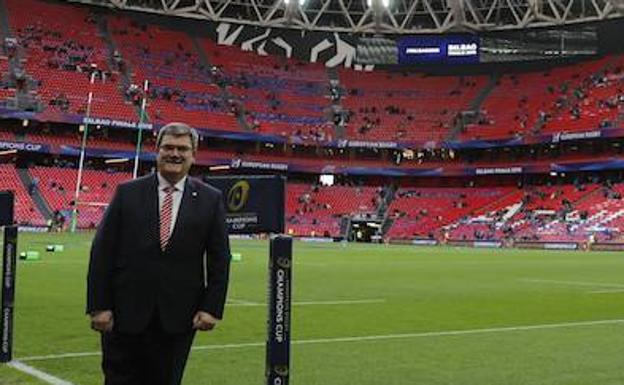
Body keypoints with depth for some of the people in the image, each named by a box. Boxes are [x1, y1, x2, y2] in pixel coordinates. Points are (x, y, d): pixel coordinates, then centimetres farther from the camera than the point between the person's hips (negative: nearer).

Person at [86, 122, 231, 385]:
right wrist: (99, 305, -6)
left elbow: (219, 260, 3)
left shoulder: (210, 200, 3)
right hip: (125, 314, 0)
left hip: (178, 319, 0)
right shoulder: (127, 193, 2)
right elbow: (102, 252, 0)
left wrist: (212, 308, -4)